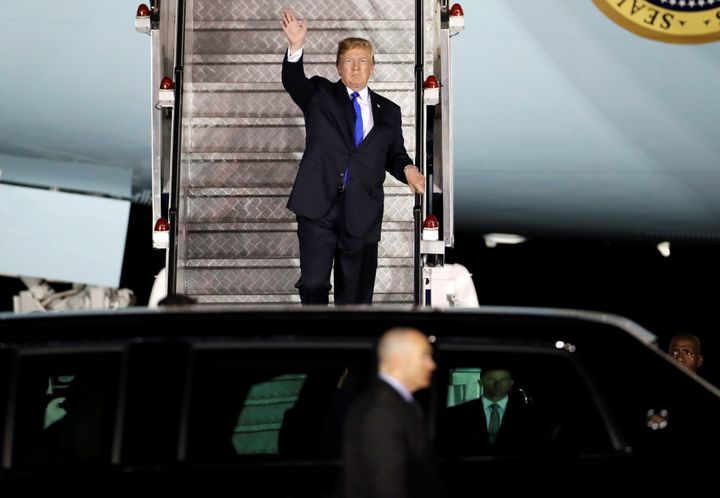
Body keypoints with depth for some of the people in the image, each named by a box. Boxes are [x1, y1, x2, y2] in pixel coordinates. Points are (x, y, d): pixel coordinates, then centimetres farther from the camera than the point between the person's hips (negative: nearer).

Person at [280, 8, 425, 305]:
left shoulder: (388, 111, 14)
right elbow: (293, 81, -9)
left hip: (362, 213, 2)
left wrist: (407, 169, -9)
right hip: (319, 205, -2)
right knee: (313, 283, -5)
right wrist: (296, 48, -28)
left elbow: (395, 155, 15)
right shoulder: (319, 95, 9)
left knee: (356, 294, 5)